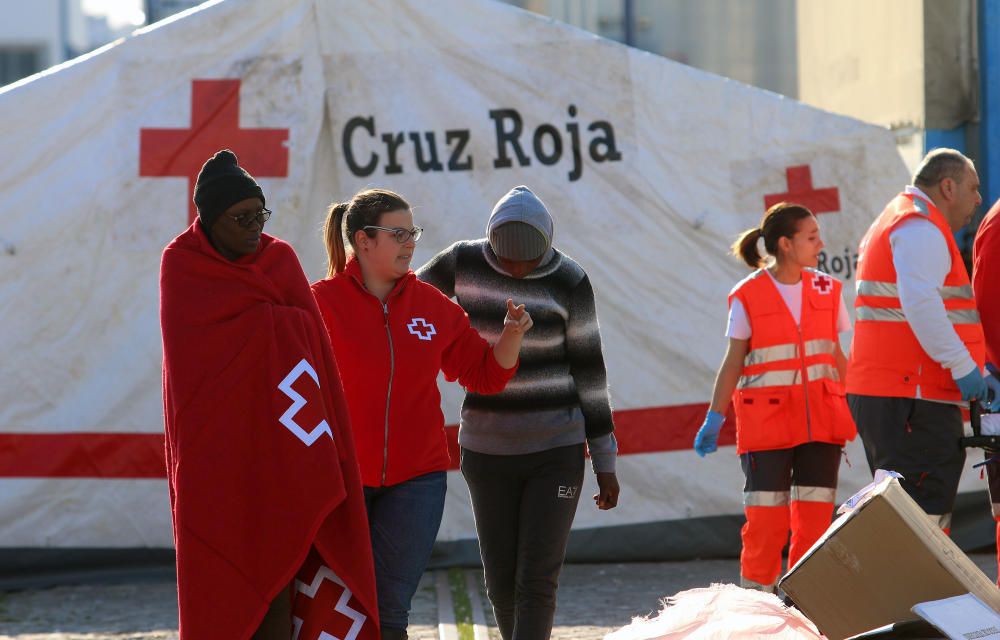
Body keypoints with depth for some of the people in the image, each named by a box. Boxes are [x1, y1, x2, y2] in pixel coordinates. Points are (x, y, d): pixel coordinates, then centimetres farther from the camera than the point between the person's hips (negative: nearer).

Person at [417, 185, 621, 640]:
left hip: (557, 449, -2)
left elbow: (589, 370, -1)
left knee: (538, 577, -10)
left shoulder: (569, 282, -8)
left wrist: (606, 462, 2)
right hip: (487, 448, 2)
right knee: (501, 577, 6)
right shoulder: (463, 263, -5)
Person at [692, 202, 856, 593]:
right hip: (767, 422, -4)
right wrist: (714, 419, -4)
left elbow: (838, 357, 14)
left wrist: (853, 412, 12)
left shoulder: (827, 290, 8)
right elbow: (733, 362, 1)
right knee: (767, 519, -6)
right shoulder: (748, 296, -2)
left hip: (820, 420, 4)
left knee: (815, 517, 0)